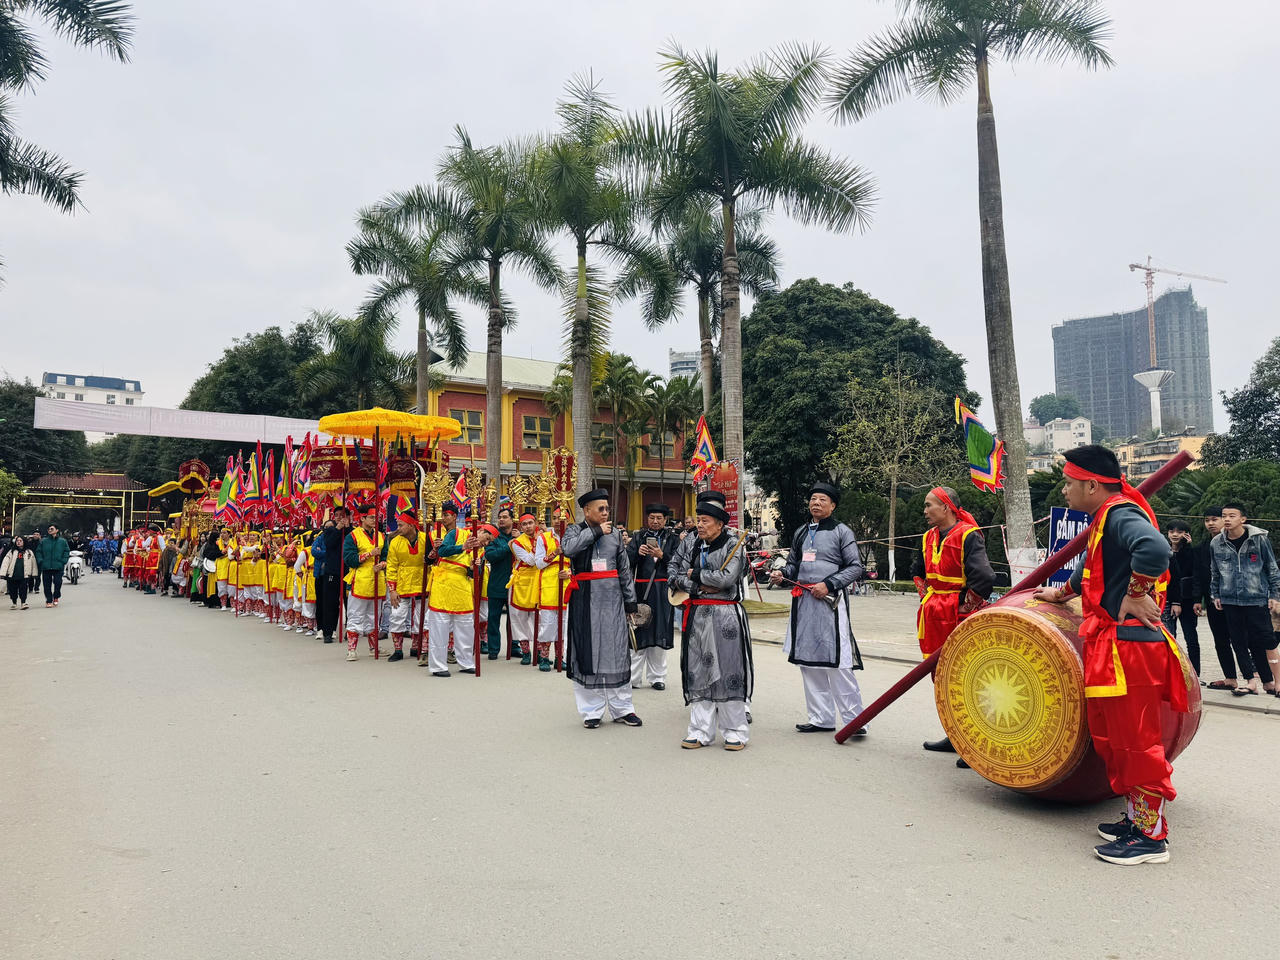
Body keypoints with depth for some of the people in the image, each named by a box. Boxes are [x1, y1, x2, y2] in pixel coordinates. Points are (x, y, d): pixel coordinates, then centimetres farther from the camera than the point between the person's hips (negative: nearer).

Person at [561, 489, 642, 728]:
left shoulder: (615, 534, 9)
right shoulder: (575, 531, 2)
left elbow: (625, 570, 12)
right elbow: (568, 548, -22)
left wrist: (630, 601, 9)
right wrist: (596, 531, -16)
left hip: (612, 601, 2)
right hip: (586, 602, -2)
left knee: (617, 652, 5)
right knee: (587, 653, 1)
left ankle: (621, 708, 14)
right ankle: (591, 710, 12)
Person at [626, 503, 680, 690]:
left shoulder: (672, 539, 9)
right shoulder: (639, 538, 11)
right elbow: (626, 559, -1)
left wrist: (662, 555, -17)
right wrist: (638, 552, -19)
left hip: (662, 591, 0)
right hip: (641, 590, 0)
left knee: (659, 632, 2)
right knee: (638, 632, 0)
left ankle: (657, 677, 12)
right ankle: (633, 677, 5)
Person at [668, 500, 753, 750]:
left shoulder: (733, 545, -4)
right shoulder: (696, 547, 13)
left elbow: (727, 578, -17)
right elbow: (675, 577, 7)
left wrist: (695, 574, -7)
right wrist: (700, 586, -10)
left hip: (725, 617, -5)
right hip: (698, 615, 6)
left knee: (728, 672, -2)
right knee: (698, 672, 6)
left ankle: (735, 732, 10)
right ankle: (701, 731, 15)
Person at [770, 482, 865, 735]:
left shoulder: (841, 532, 1)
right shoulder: (801, 533, 17)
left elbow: (855, 567, -3)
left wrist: (828, 585, -13)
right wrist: (781, 573, 2)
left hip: (829, 600, -6)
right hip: (803, 601, 6)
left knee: (837, 662, -10)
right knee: (807, 661, 8)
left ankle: (854, 718, -2)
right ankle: (822, 717, 18)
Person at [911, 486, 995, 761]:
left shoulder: (968, 536, -13)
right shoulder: (929, 538, 12)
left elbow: (984, 578, -25)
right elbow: (918, 571, 31)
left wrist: (964, 607, -15)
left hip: (961, 621, -9)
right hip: (934, 619, 9)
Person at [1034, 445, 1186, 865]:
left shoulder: (1120, 513, -15)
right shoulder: (1105, 520, 17)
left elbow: (1155, 548, -37)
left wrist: (1135, 595, -25)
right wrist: (1062, 592, 45)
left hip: (1128, 646, -11)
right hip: (1109, 646, 11)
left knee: (1136, 742, -2)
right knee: (1111, 739, 16)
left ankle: (1151, 836, 7)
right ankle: (1138, 818, 27)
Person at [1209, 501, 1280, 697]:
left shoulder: (1259, 539, -3)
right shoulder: (1216, 543, 4)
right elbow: (1214, 572, 15)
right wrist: (1216, 595, 13)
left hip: (1256, 599, -3)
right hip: (1230, 601, 3)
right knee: (1239, 642, 4)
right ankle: (1251, 680, 11)